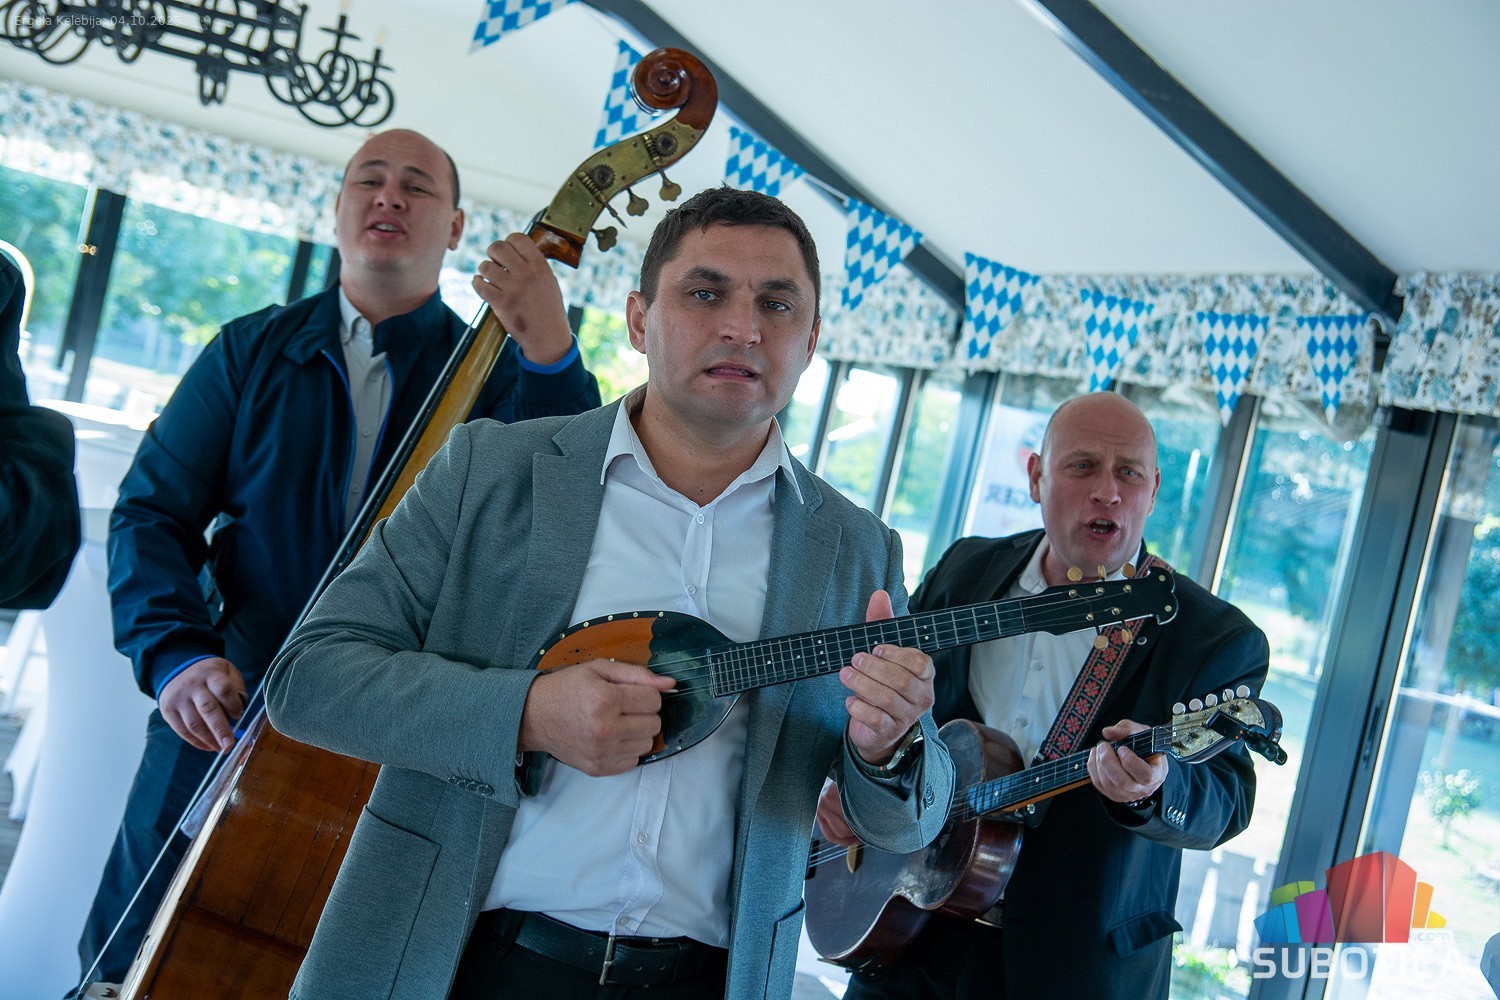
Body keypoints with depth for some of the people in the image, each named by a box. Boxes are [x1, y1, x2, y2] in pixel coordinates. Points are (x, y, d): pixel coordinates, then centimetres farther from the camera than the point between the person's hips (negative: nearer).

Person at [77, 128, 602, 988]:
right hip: (226, 723, 2)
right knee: (135, 962, 11)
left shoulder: (493, 372, 1)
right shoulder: (251, 350, 6)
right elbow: (152, 513, 2)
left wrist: (552, 355, -30)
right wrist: (176, 653, -15)